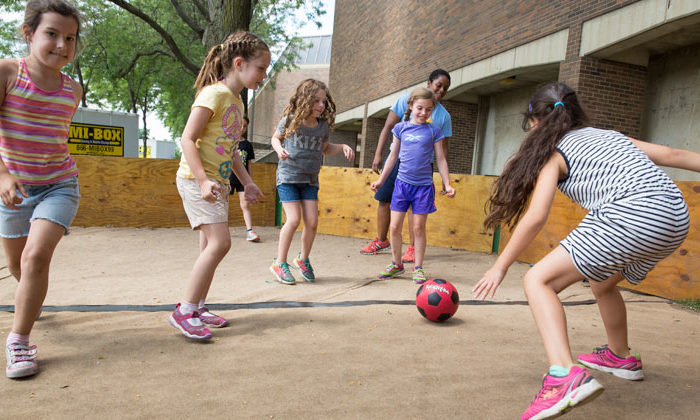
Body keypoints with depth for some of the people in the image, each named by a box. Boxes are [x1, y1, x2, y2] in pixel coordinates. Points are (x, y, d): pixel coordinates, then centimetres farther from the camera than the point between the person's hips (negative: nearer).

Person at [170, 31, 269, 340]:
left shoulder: (236, 101, 16)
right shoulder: (214, 93, -12)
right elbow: (187, 139, -18)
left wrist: (247, 183, 18)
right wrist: (203, 180, -26)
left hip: (218, 182, 9)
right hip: (197, 179, -9)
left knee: (210, 247, 10)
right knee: (220, 242, -16)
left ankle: (197, 308, 22)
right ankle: (184, 312, -6)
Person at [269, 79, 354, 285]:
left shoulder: (323, 126, 3)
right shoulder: (290, 120, -7)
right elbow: (276, 138, 9)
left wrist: (342, 147, 2)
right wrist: (280, 150, -13)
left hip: (310, 180, 4)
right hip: (288, 176, -4)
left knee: (312, 222, -2)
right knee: (294, 219, -11)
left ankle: (303, 259, 22)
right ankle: (280, 262, 6)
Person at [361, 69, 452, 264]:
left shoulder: (444, 116, 5)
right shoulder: (407, 100, 1)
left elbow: (442, 148, 8)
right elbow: (389, 126, 0)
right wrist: (378, 155, -8)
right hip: (397, 157, 1)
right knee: (384, 199, 6)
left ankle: (413, 247, 7)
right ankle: (381, 240, 24)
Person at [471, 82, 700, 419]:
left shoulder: (553, 151, 7)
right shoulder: (609, 135, 26)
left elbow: (535, 217, -3)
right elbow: (670, 154, 20)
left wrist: (500, 266, 3)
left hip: (631, 217, -8)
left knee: (538, 281, -5)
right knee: (602, 282, 32)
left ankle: (565, 376, -24)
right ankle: (621, 357, 50)